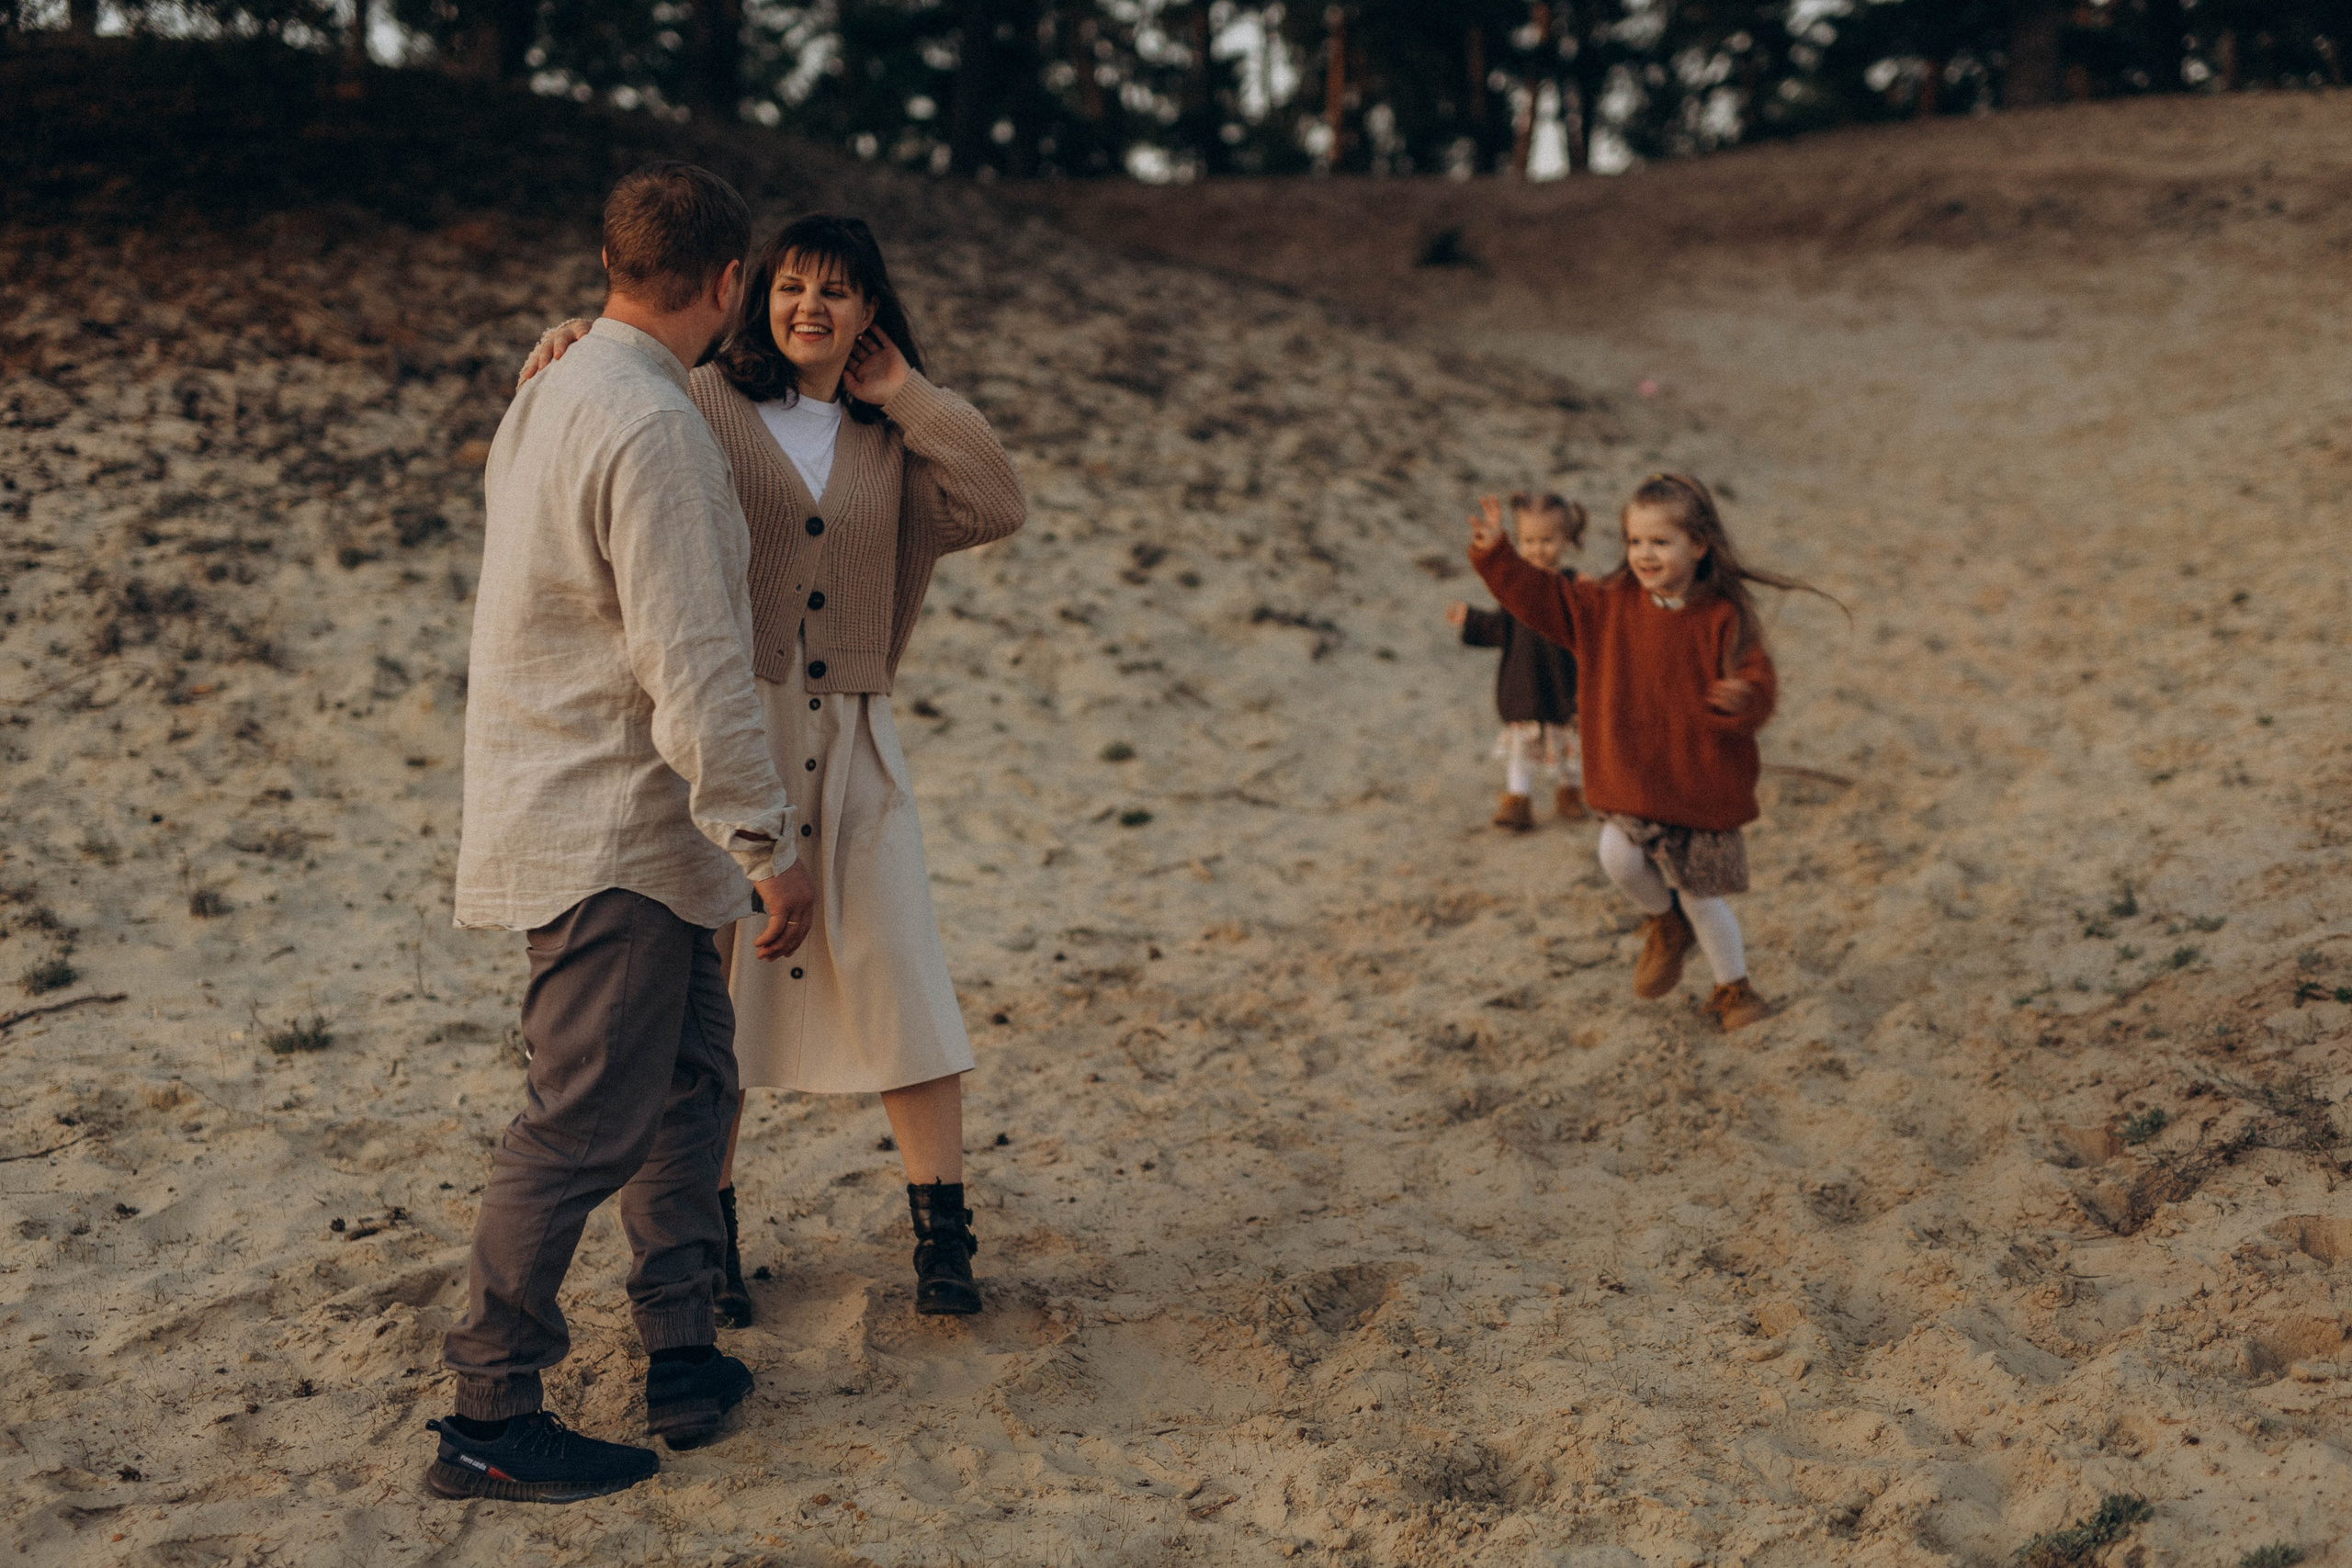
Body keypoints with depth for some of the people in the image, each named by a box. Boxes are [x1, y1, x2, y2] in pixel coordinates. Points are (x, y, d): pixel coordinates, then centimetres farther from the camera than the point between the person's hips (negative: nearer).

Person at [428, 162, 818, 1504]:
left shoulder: (555, 392, 10)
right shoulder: (653, 428, -21)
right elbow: (694, 670, -24)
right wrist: (774, 849, -19)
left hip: (626, 836, 10)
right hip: (609, 838, -10)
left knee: (692, 1083, 16)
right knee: (584, 1126, -3)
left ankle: (684, 1353, 26)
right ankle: (491, 1419, 7)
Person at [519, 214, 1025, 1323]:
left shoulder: (891, 441, 12)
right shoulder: (706, 405, 1)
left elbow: (998, 508, -3)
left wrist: (907, 393, 0)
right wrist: (562, 357, -20)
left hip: (849, 742, 3)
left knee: (900, 980, 0)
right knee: (709, 990, 4)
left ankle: (942, 1234, 10)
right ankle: (710, 1239, 18)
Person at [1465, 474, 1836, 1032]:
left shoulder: (1724, 619, -11)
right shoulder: (1608, 606, 0)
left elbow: (1757, 685, -16)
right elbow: (1541, 598, 1)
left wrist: (1745, 699, -40)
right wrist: (1495, 553, -11)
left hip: (1703, 782, -2)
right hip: (1630, 780, 3)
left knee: (1701, 896, 5)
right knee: (1619, 856, -22)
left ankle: (1733, 988, 31)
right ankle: (1664, 924, 13)